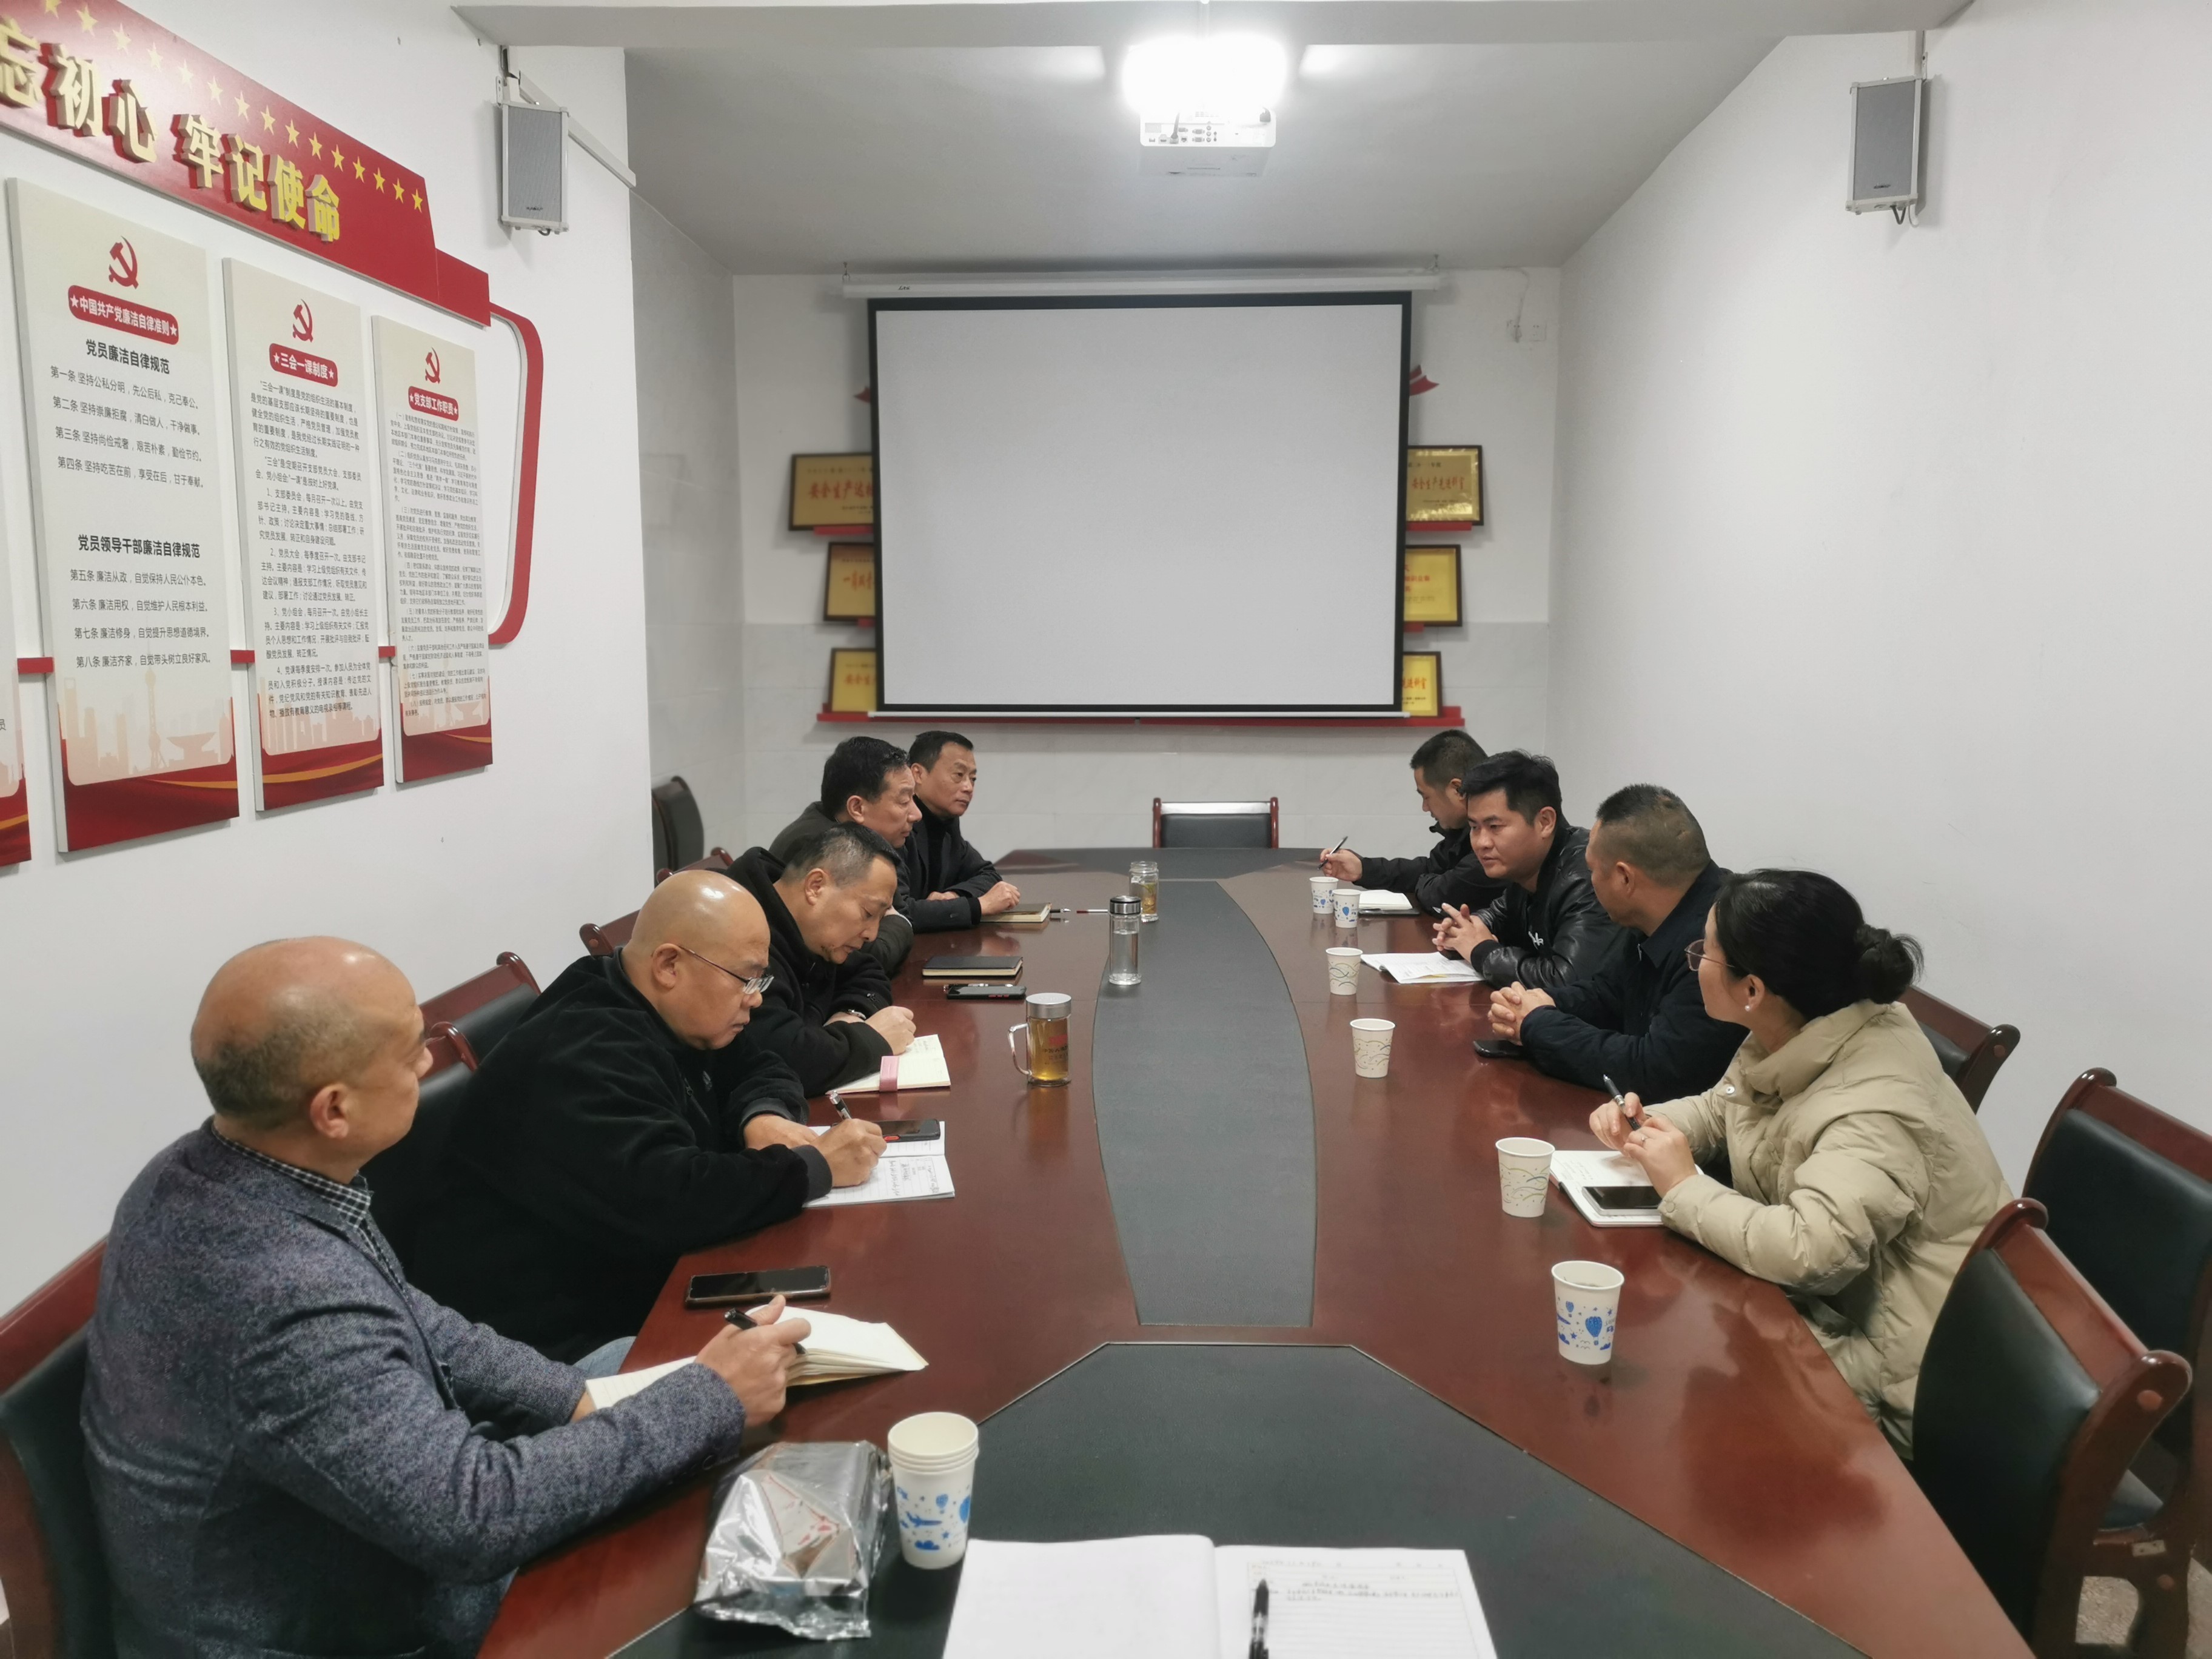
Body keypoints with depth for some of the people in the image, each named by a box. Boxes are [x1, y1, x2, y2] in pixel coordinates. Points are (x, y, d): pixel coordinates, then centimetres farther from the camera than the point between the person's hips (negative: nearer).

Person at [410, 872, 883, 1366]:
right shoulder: (576, 1061, -25)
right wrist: (815, 1167, -24)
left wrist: (765, 1116, -7)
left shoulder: (666, 1017, 5)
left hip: (645, 1292, 10)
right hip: (563, 1340, -10)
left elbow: (759, 1071, 18)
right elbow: (667, 1200, -36)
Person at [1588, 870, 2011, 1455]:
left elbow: (1808, 1251, -42)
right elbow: (1718, 1109, 17)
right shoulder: (1790, 1038, -2)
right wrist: (1644, 1125, -5)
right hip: (1830, 1307, 8)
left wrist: (1683, 1187, -26)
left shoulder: (1873, 1110, -30)